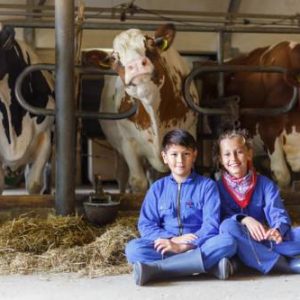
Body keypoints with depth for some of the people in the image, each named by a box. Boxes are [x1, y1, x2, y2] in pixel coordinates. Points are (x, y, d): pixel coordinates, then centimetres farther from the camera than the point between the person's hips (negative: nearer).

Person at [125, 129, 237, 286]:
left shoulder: (207, 185, 5)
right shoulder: (158, 188, 11)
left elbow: (211, 224, -6)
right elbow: (146, 225, 4)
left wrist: (184, 246, -19)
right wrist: (172, 239, -13)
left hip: (199, 247, -1)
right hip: (167, 247, 2)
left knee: (227, 242, -31)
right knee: (133, 248, -26)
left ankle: (153, 269, -36)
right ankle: (210, 265, -34)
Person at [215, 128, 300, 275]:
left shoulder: (265, 184, 5)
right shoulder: (218, 187, 1)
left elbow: (279, 214, -7)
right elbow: (221, 218, -11)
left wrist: (278, 230, -30)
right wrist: (245, 220, -29)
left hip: (265, 241, 2)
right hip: (238, 246, -2)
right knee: (228, 226, -34)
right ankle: (282, 264, -33)